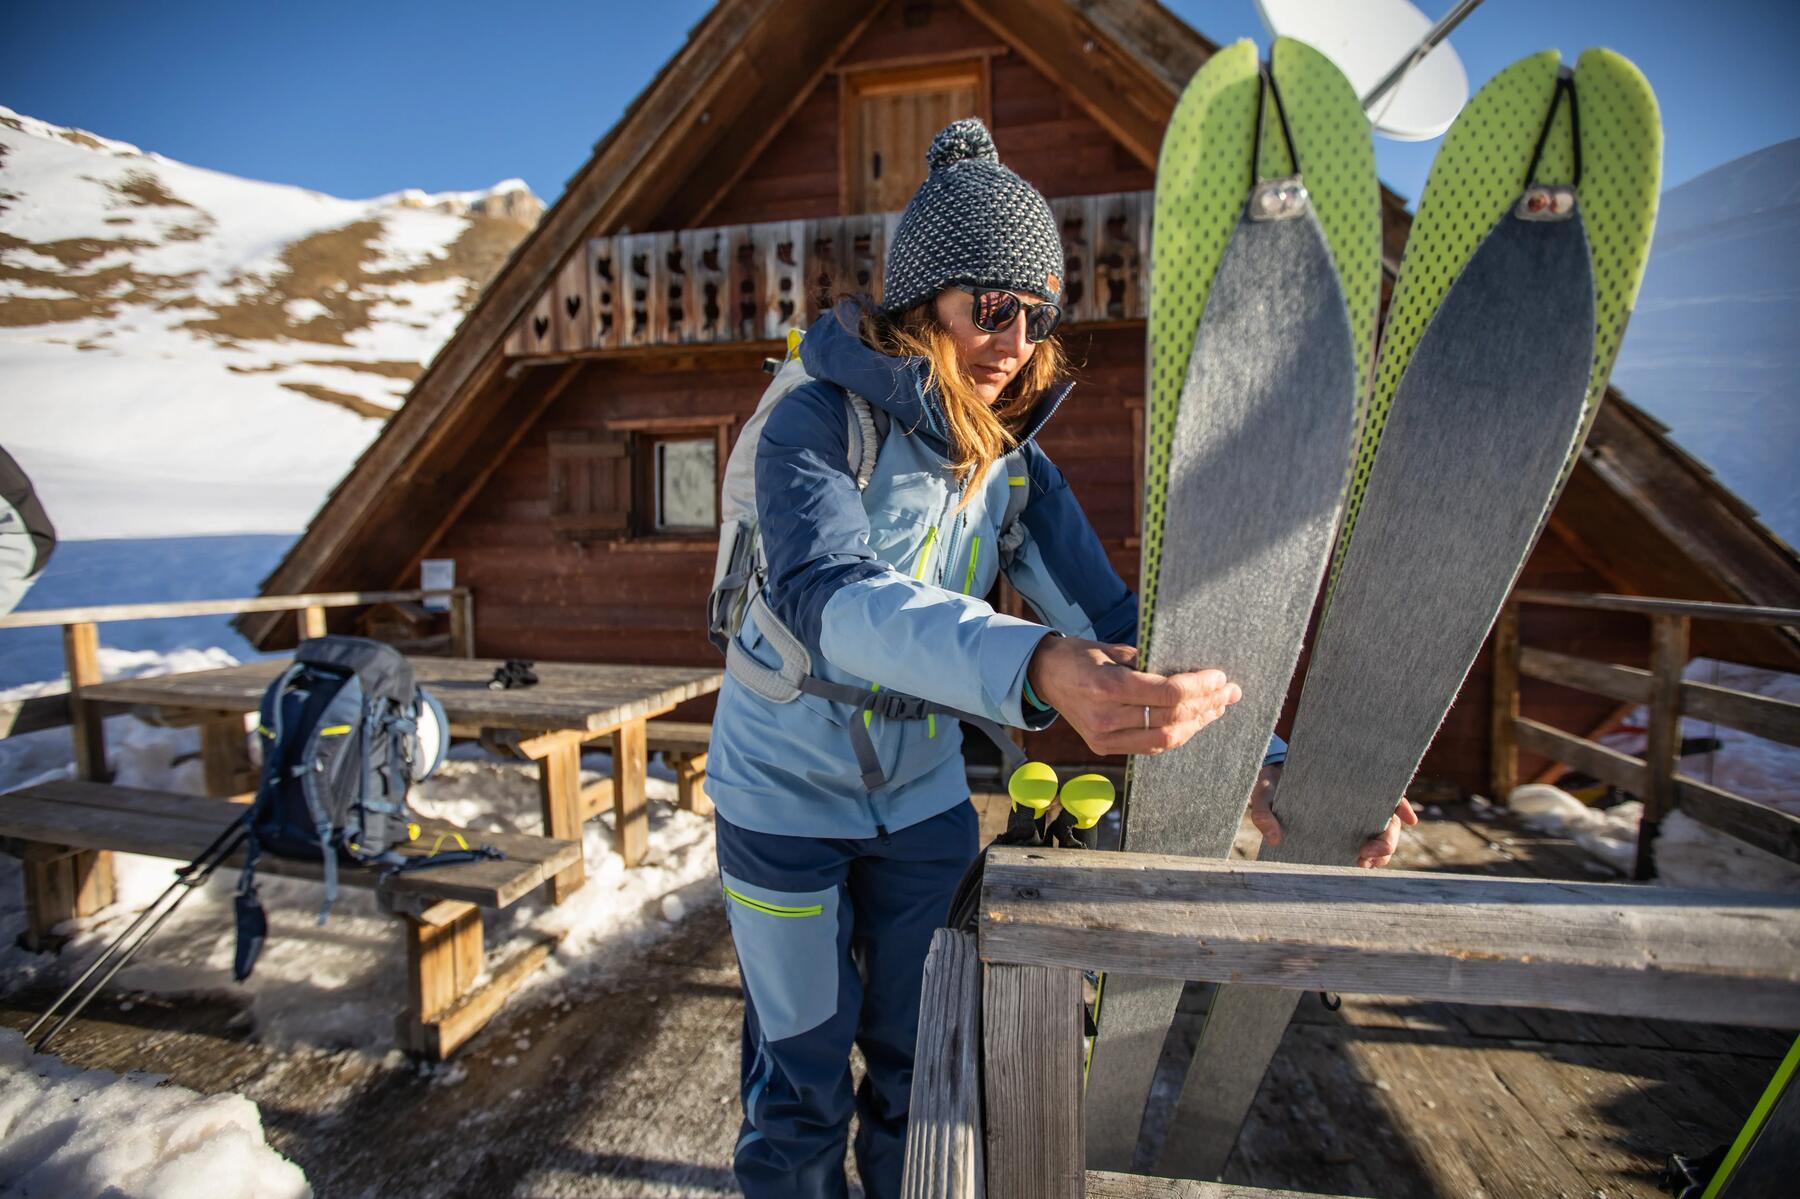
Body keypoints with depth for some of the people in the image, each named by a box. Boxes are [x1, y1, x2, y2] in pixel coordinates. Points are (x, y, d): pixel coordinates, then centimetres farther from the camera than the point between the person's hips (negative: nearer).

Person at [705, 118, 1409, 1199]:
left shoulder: (1016, 464, -6)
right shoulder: (817, 425, -21)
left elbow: (1116, 624, -11)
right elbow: (832, 596, -40)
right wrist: (1033, 667, -57)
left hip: (925, 796, 4)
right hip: (786, 797, -3)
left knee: (923, 1069, 19)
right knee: (803, 1087, 13)